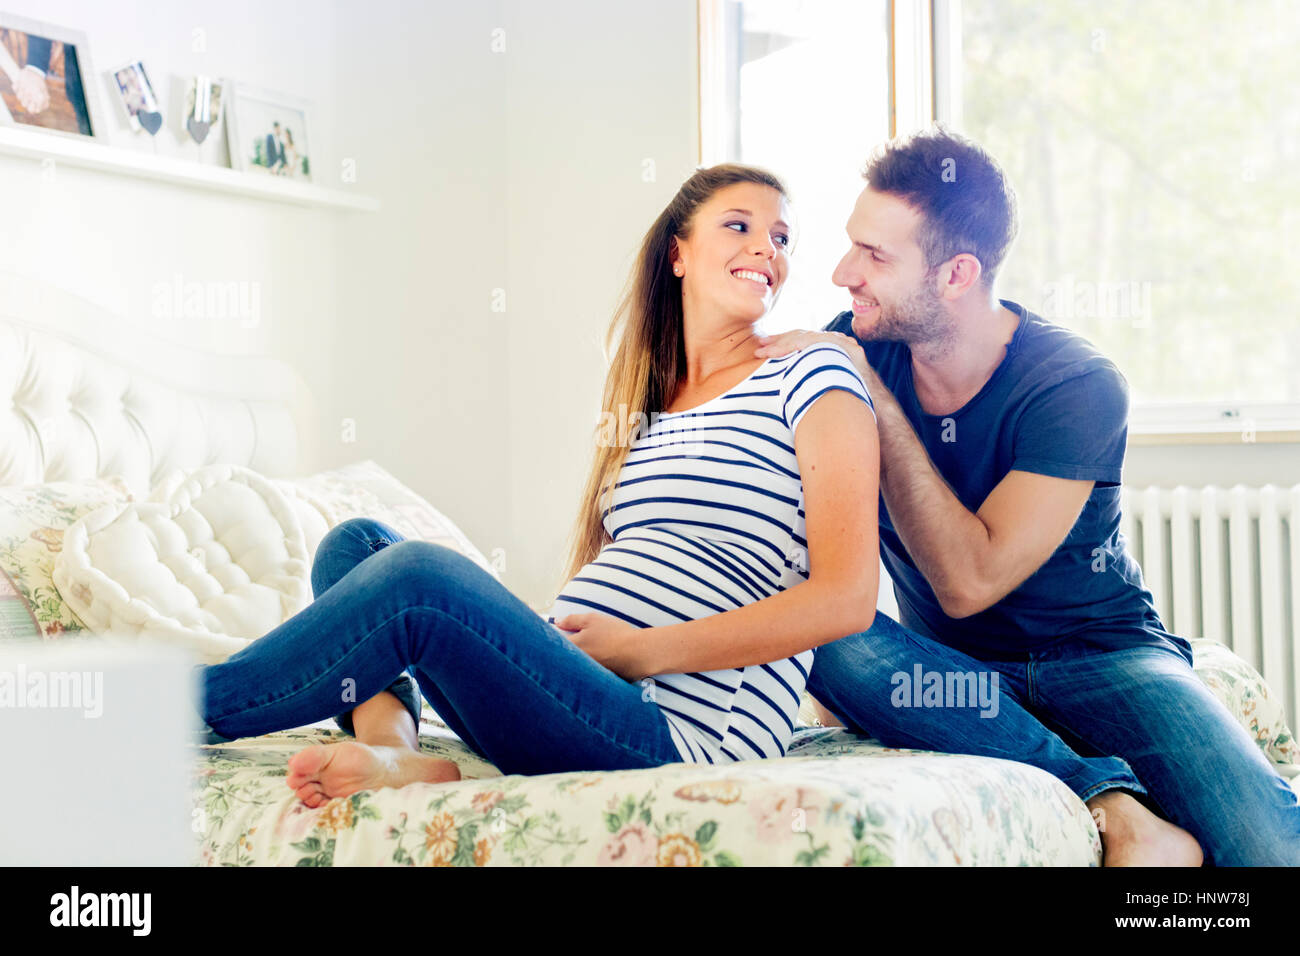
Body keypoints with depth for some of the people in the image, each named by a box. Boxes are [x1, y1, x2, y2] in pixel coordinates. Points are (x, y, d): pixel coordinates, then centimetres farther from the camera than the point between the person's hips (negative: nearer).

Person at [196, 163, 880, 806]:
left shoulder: (812, 378, 2)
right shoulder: (645, 407, 23)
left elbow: (846, 598, -10)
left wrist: (638, 651, -11)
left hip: (675, 738, -8)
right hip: (570, 686, 8)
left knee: (421, 576, -27)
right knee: (355, 543, 4)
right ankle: (391, 748, -22)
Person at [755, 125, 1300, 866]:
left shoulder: (1077, 387, -17)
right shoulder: (856, 346, -4)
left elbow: (968, 582, -25)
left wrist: (874, 400, -24)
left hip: (1098, 654, -5)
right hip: (950, 670, 5)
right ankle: (1108, 801, -33)